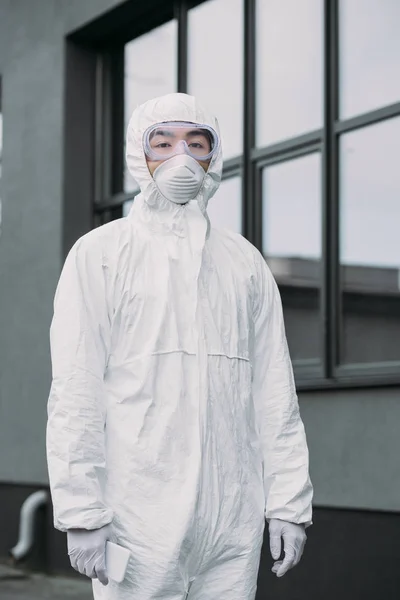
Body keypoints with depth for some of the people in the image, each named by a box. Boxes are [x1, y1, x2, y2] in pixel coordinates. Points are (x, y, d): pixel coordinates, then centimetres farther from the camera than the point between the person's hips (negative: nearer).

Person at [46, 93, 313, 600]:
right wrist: (82, 512, -10)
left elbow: (275, 396, 12)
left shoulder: (244, 262, 14)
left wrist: (289, 502, 6)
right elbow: (75, 395, -3)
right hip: (139, 521, -3)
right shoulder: (100, 254, 3)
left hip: (234, 522, 3)